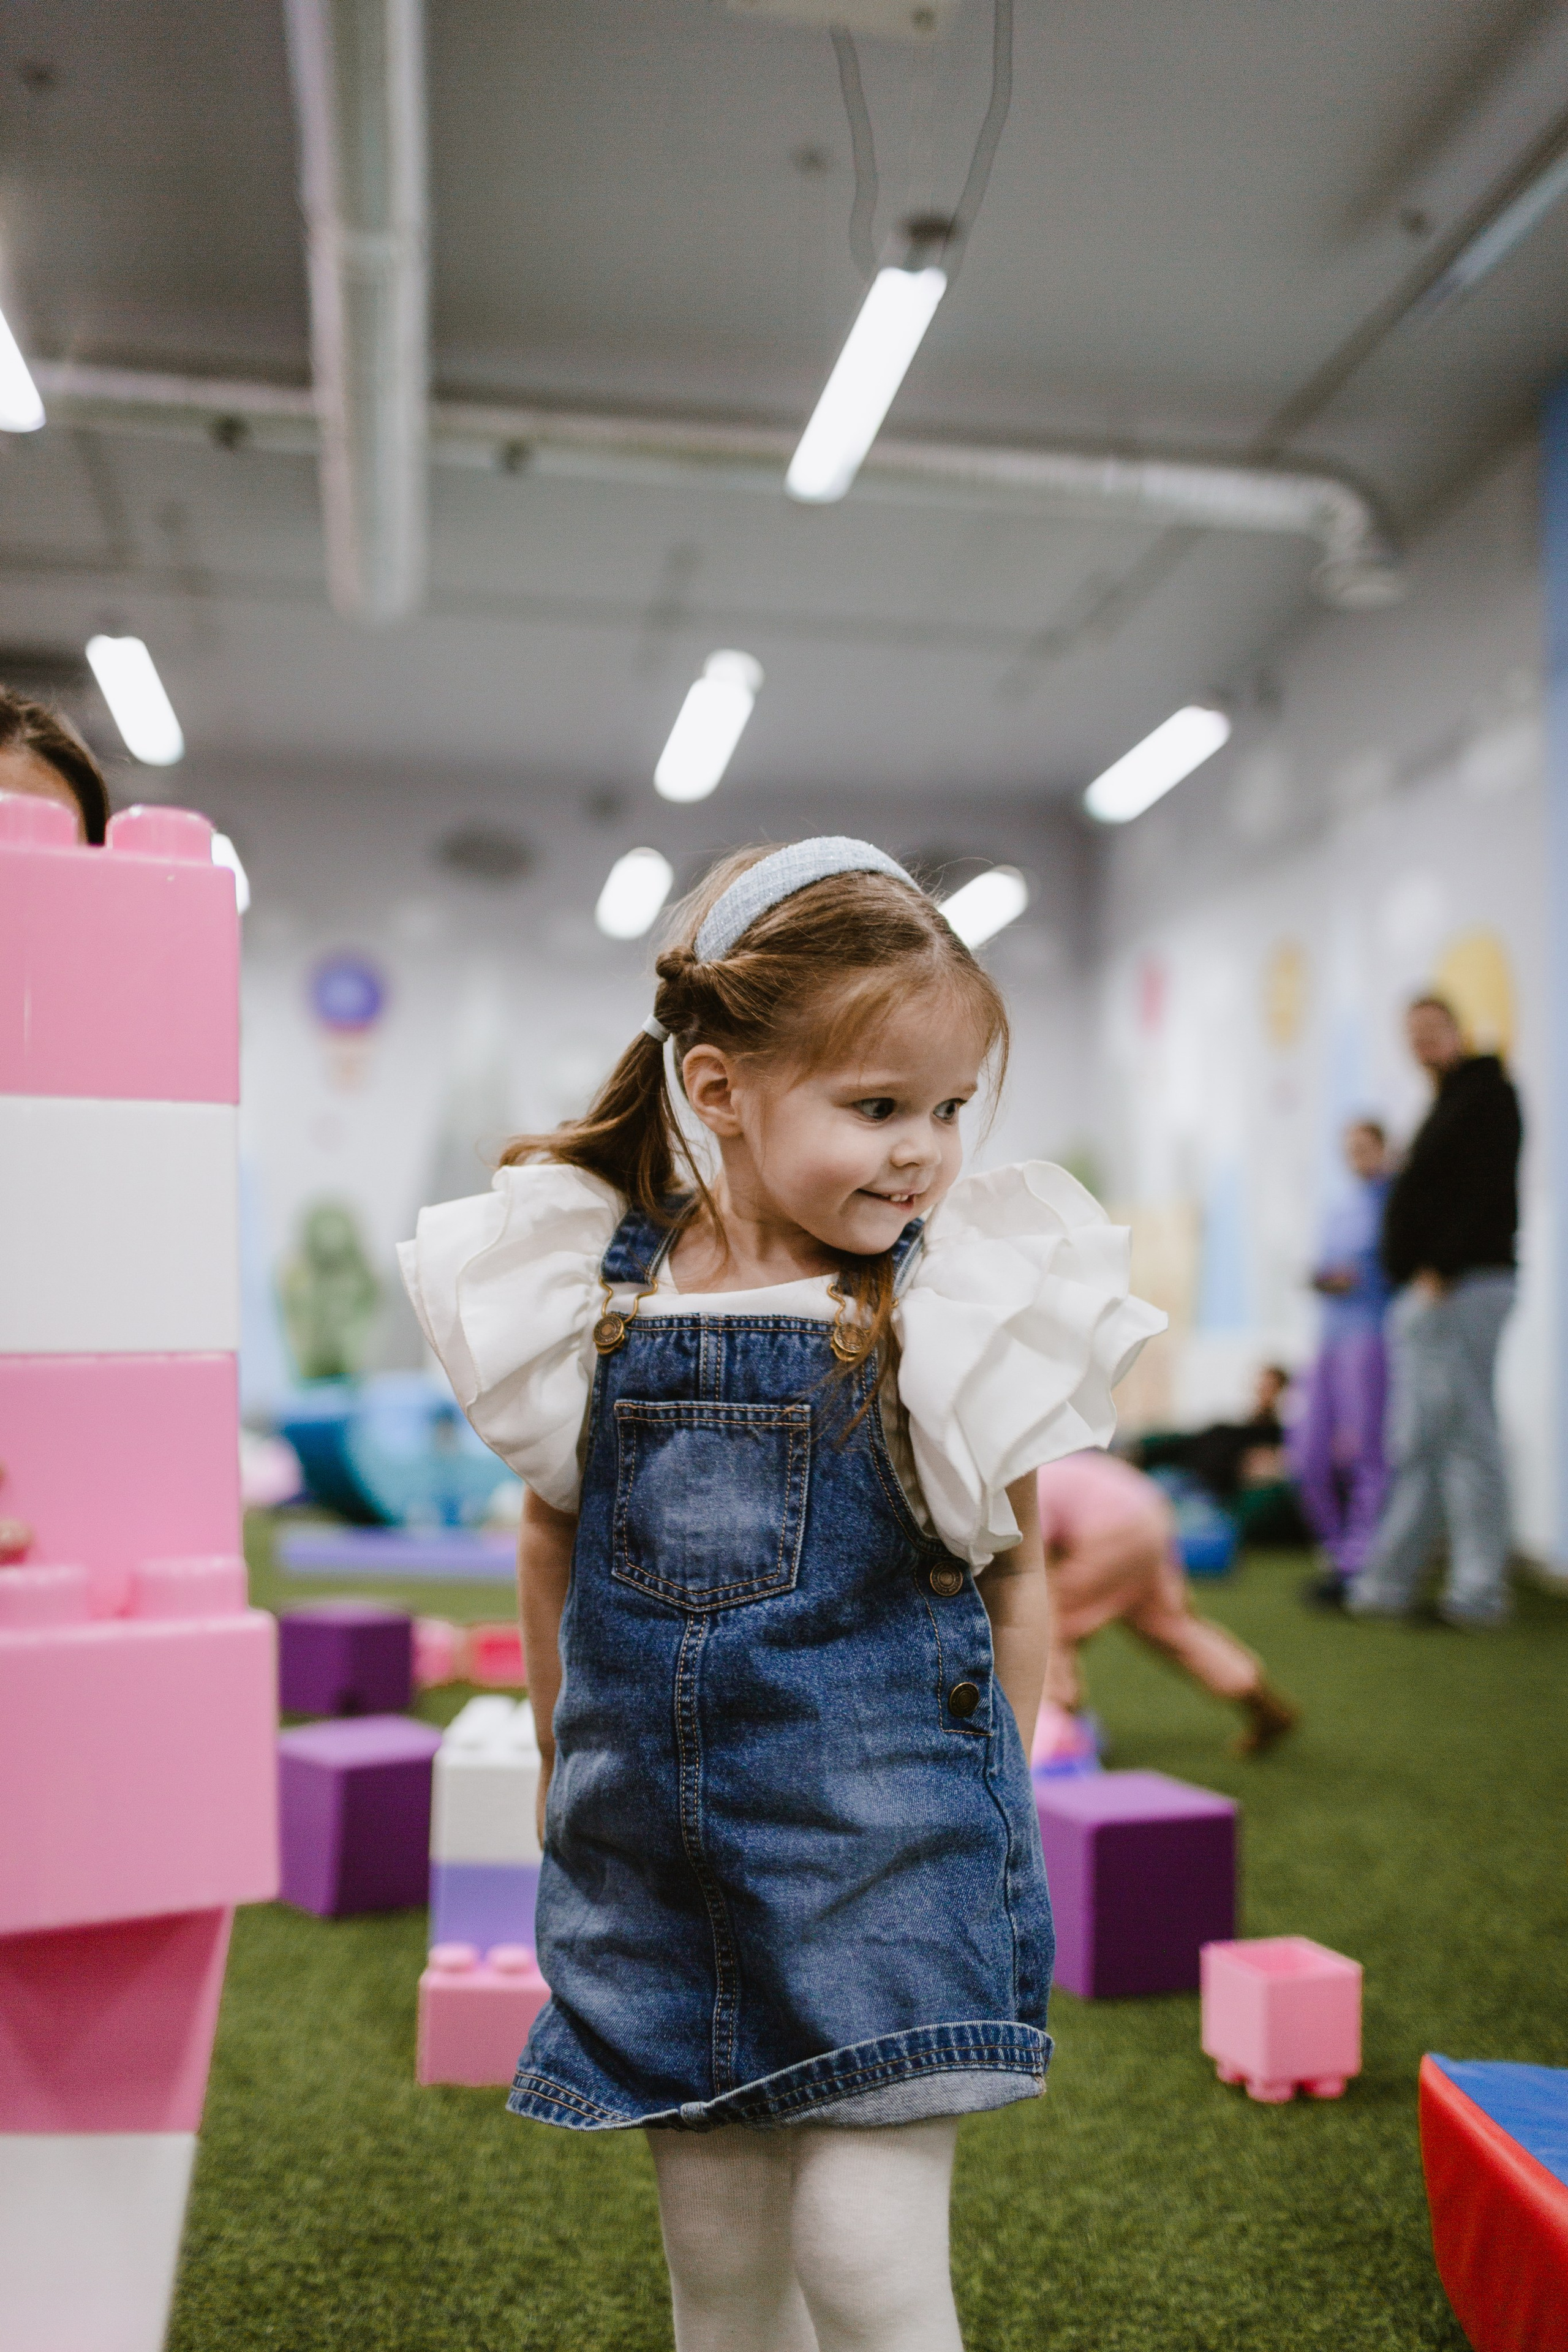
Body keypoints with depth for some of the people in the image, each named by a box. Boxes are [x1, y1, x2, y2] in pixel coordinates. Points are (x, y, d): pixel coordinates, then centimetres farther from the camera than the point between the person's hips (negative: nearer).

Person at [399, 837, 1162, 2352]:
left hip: (883, 1841, -2)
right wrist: (562, 1752, 14)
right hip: (653, 1840, 3)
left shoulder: (960, 1311, -9)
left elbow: (1015, 1566, 1)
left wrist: (987, 1794, 2)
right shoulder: (595, 1292, -4)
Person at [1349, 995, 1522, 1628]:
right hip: (1427, 1292, 10)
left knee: (1462, 1435, -6)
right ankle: (1388, 1582, 13)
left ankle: (1480, 1589, 0)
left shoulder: (1486, 1094, -5)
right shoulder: (1449, 1105, 23)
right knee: (1417, 1444, 9)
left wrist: (1440, 1269, -22)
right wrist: (1414, 1279, 13)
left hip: (1461, 1287, -10)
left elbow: (1487, 1197, -17)